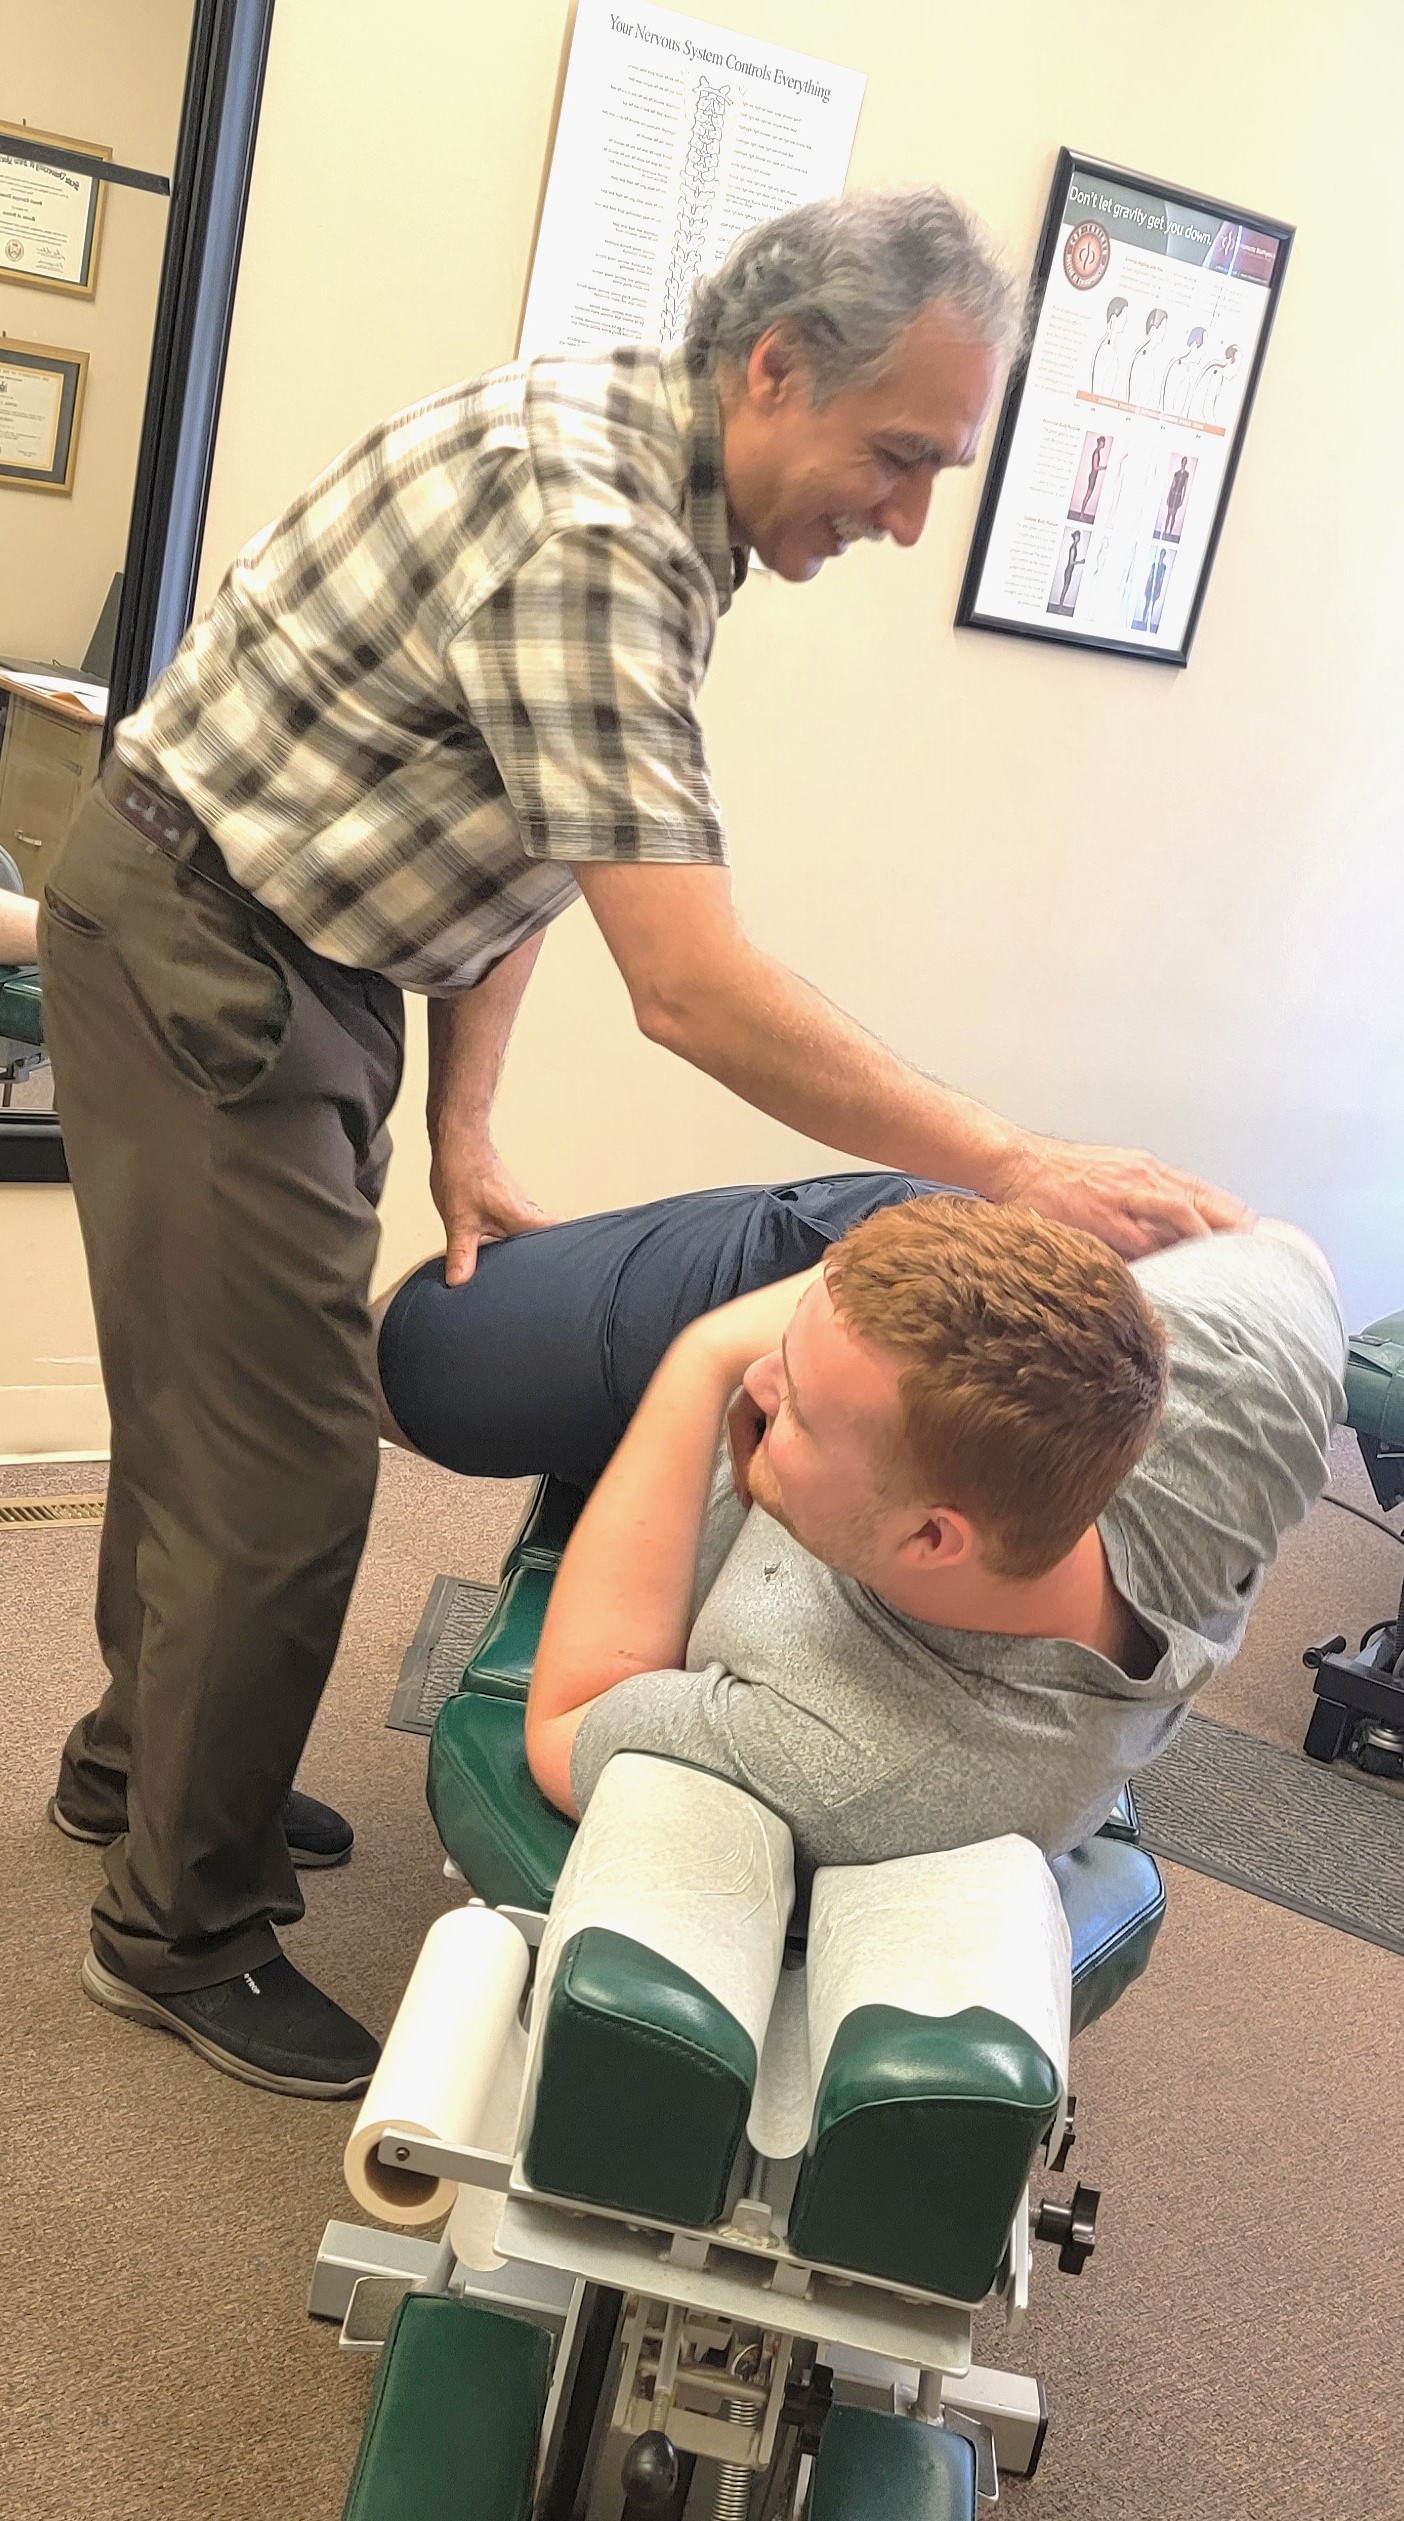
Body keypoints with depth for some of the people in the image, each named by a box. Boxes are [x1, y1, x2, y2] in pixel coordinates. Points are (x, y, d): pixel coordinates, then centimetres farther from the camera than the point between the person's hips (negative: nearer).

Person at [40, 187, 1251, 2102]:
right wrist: (1021, 1172, -31)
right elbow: (693, 991, -34)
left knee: (222, 1395, 20)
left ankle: (144, 1759, 41)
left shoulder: (655, 496, 4)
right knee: (279, 1460, -4)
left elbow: (521, 844, 7)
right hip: (194, 953, -9)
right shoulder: (583, 521, -28)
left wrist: (463, 1132, 3)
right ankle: (184, 1929, 16)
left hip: (306, 956, 10)